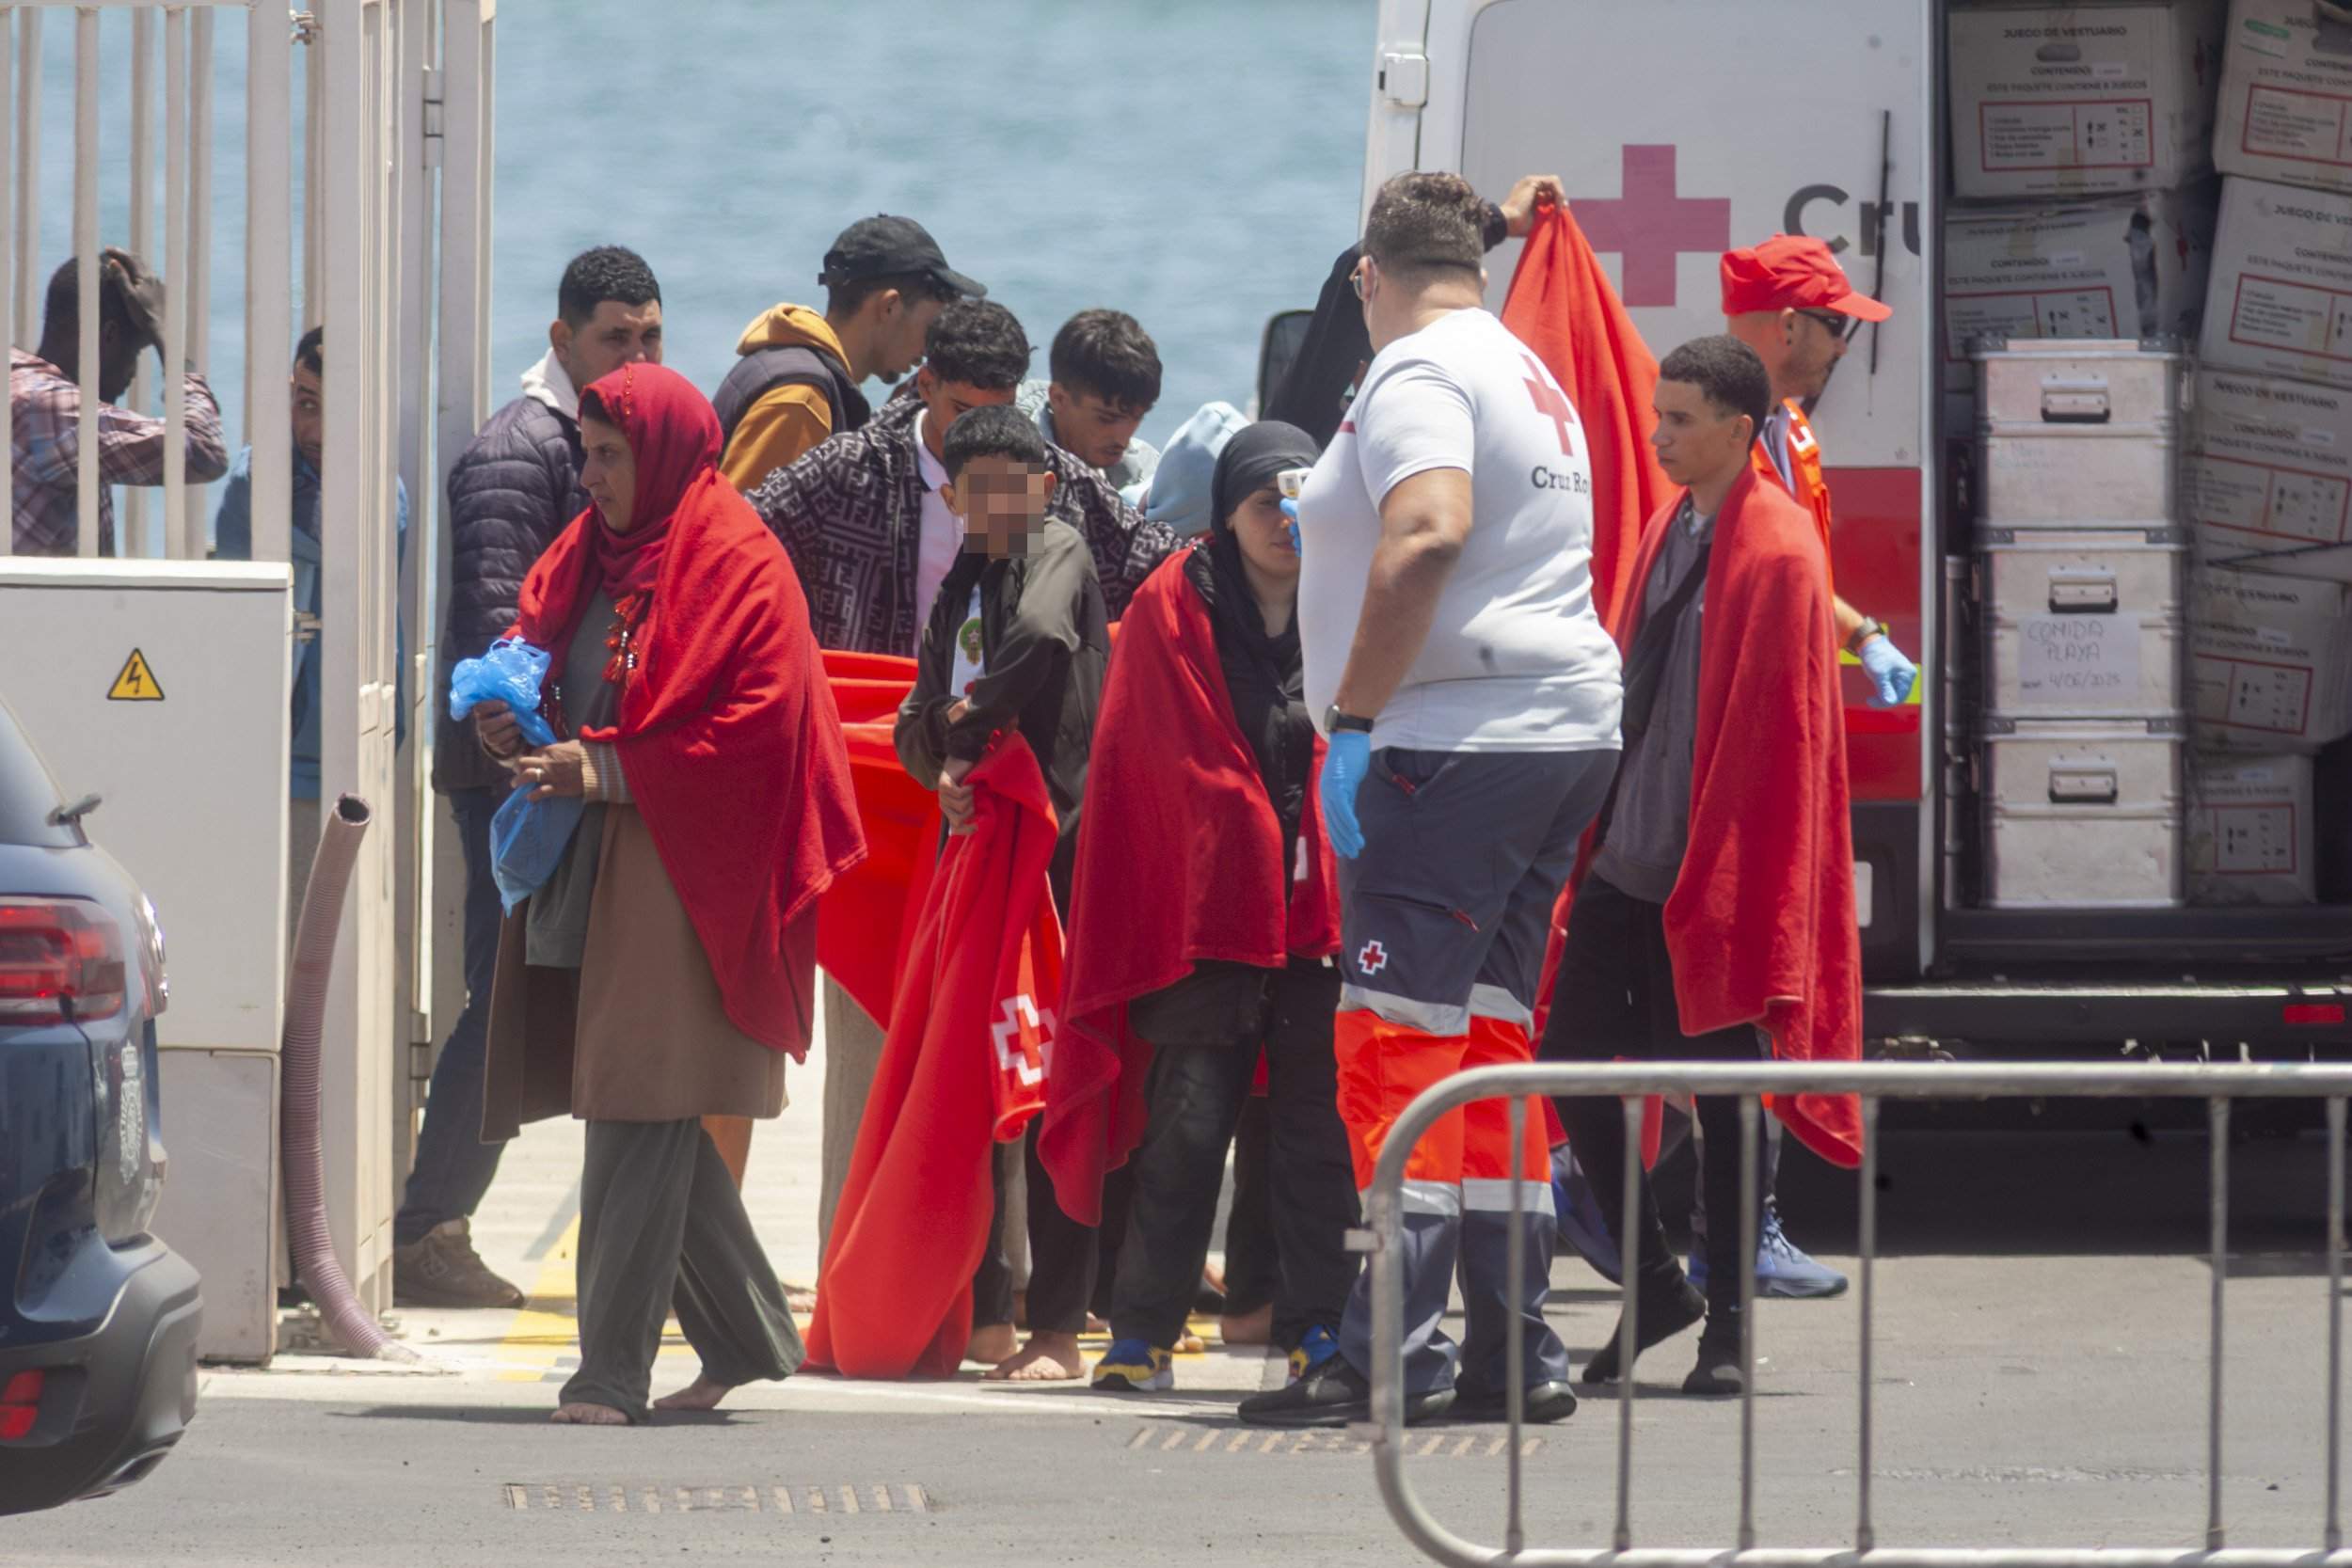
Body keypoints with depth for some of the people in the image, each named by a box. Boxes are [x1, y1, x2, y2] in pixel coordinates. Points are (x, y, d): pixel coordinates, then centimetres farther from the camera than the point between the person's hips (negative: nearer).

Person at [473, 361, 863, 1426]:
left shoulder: (733, 565, -8)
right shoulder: (592, 553, 16)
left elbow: (752, 722, -14)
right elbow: (538, 643, 23)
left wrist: (606, 770, -18)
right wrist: (514, 720, -1)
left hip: (677, 875, -8)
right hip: (589, 862, 8)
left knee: (640, 1120, -10)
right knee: (651, 1127, 11)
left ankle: (612, 1374, -11)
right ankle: (745, 1338, 23)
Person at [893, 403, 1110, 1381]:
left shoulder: (1060, 552, -3)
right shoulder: (960, 587, 18)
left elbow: (1044, 637, -23)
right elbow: (922, 717, 17)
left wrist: (971, 719, -9)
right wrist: (943, 769, -6)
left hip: (1061, 840, -7)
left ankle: (1057, 1326, -5)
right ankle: (985, 1313, 15)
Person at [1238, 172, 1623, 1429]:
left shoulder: (1416, 374, -9)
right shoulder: (1529, 377, 22)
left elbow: (1429, 532, -24)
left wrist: (1355, 705, -19)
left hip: (1458, 743, -10)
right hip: (1563, 733, 10)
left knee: (1396, 1038, -11)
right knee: (1488, 1035, 12)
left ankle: (1392, 1350, -16)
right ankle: (1511, 1345, 12)